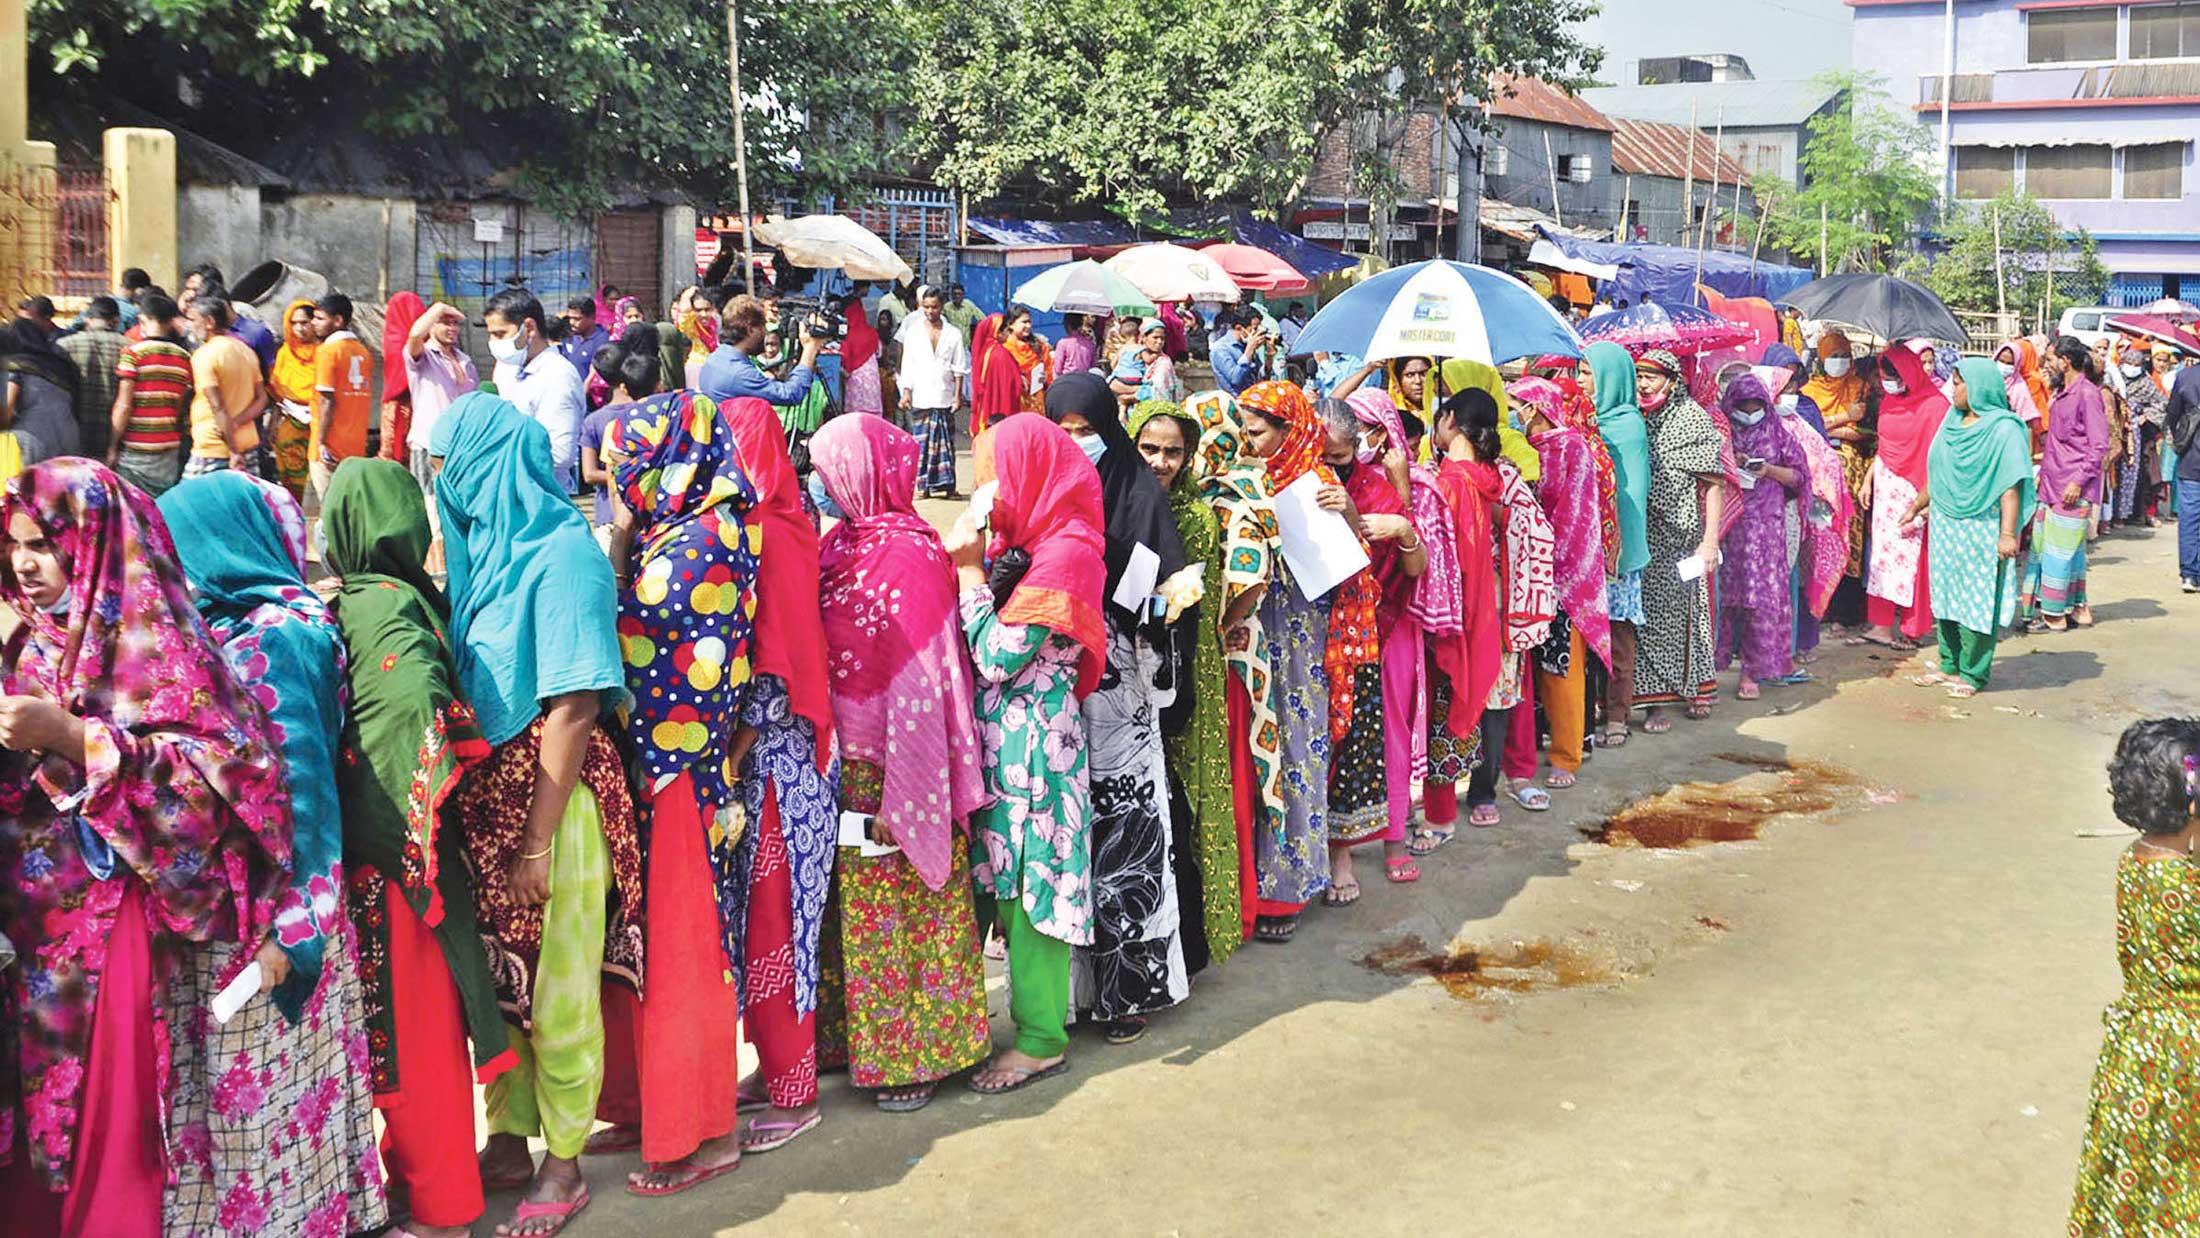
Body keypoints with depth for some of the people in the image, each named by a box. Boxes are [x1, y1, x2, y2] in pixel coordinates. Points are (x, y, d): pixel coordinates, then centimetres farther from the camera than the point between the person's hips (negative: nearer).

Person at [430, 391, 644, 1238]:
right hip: (485, 792, 7)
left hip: (552, 795, -7)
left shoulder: (559, 556, -15)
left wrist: (538, 843, -18)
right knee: (496, 977, 15)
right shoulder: (484, 544, 8)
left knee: (557, 994, 4)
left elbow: (574, 710, -18)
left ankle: (563, 1166, 18)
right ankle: (510, 1142, 31)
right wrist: (474, 807, 6)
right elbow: (463, 680, 12)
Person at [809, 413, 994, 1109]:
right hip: (845, 766, 7)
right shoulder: (843, 544, 6)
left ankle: (913, 1054, 21)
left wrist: (898, 798, -20)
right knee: (855, 907, 16)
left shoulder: (907, 556, -17)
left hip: (888, 773, -7)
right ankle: (856, 1038, 30)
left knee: (895, 909, 6)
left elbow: (919, 686, -19)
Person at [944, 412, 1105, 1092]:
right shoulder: (1021, 542, 11)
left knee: (1031, 882, 0)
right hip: (1002, 735, 9)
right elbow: (981, 645, 10)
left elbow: (997, 656, -17)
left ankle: (1042, 1040, 12)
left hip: (1034, 738, -9)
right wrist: (970, 563, 1)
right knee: (1012, 883, 13)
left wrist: (969, 569, -11)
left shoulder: (1066, 551, -16)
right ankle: (1035, 1010, 25)